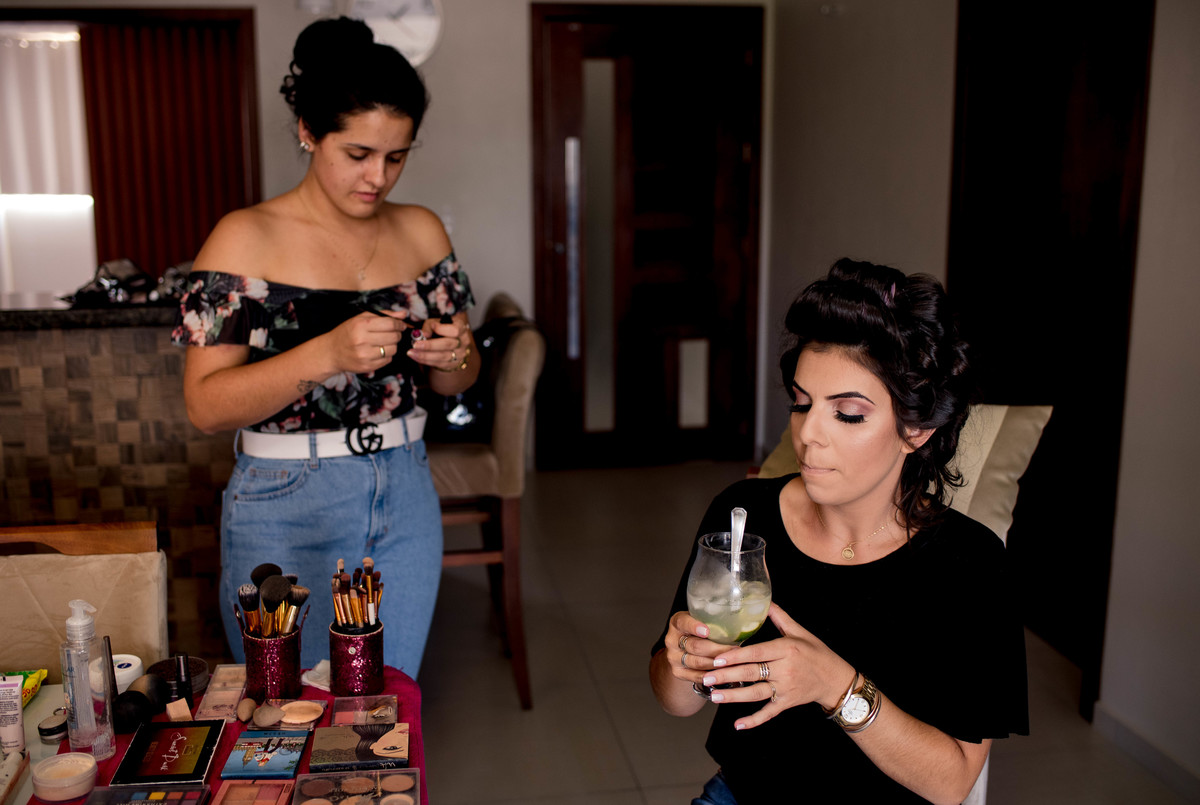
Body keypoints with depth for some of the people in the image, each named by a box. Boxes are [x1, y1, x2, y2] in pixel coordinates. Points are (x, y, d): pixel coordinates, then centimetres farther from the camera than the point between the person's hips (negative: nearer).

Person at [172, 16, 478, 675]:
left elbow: (454, 383, 11)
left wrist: (455, 357, -12)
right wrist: (327, 355, -27)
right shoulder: (247, 238, -9)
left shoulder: (421, 231, 4)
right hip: (286, 509, -4)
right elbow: (205, 406, -14)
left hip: (406, 497, 4)